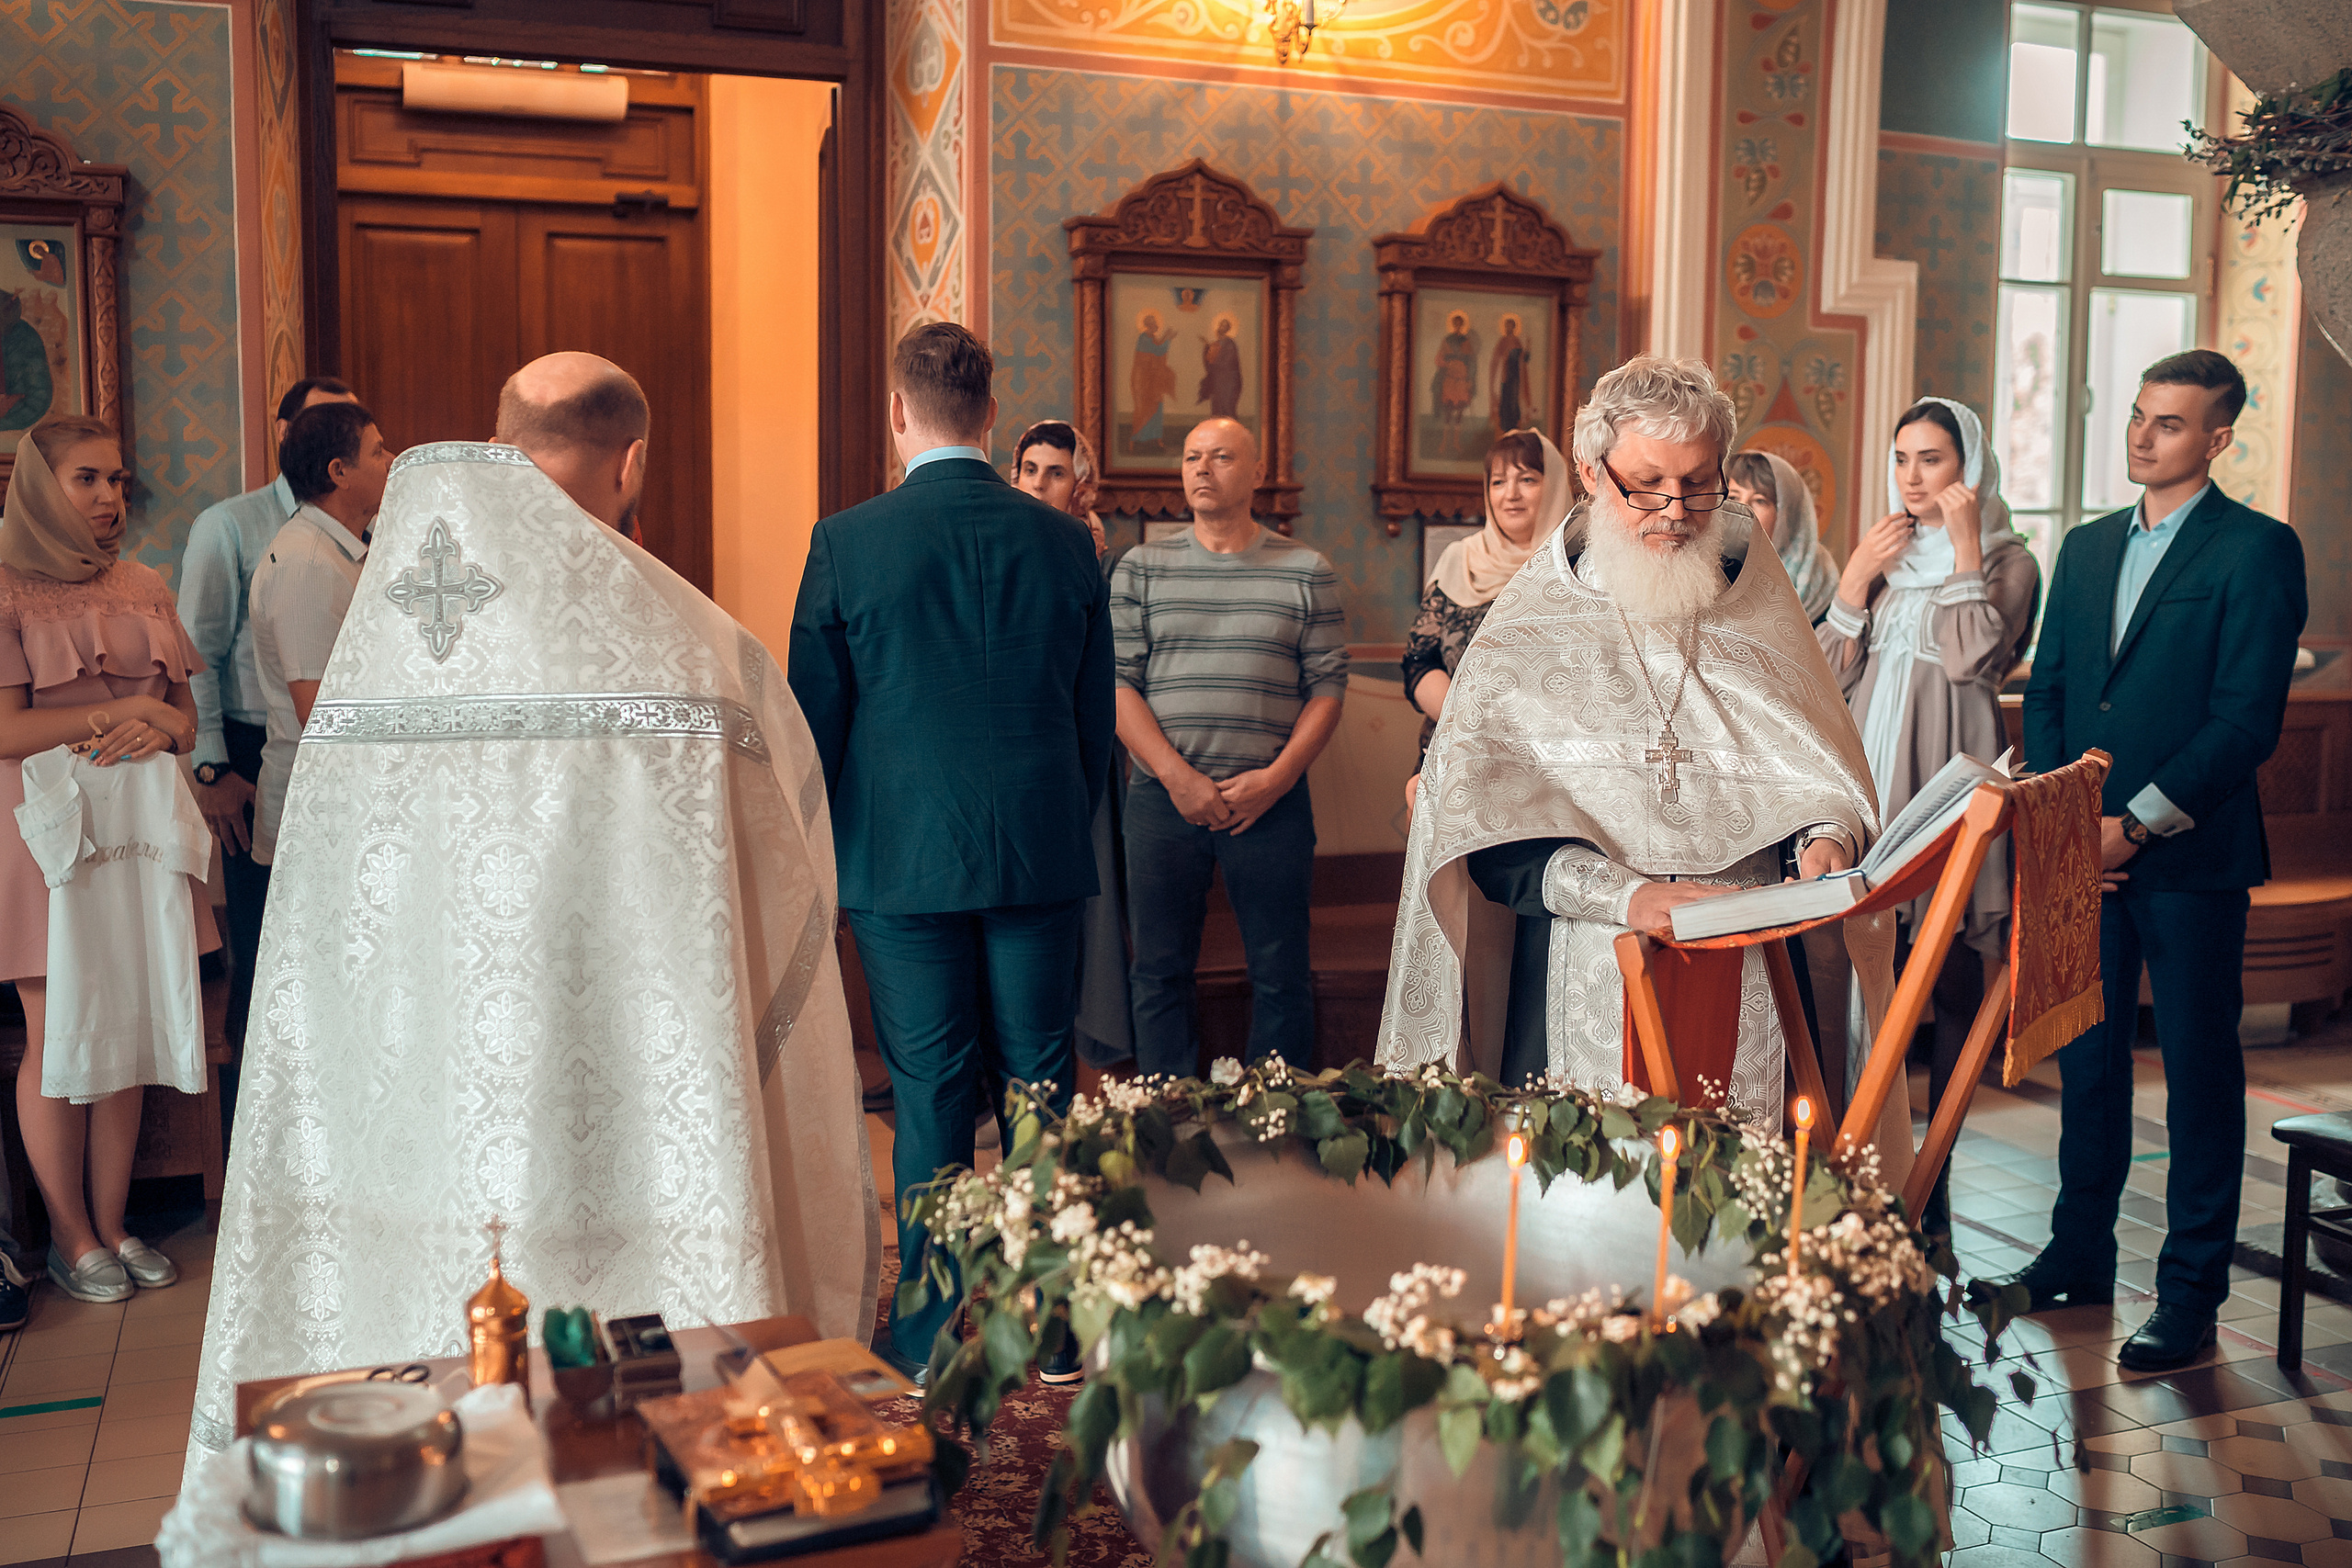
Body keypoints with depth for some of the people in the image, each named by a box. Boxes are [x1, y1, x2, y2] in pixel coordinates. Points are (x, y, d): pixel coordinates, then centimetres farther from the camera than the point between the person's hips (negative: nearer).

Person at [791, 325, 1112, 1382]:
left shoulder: (846, 543, -6)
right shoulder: (1064, 541, 3)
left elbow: (815, 722, -1)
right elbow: (1097, 715, 9)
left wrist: (817, 859, 11)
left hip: (904, 858, -2)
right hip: (1043, 854, 3)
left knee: (931, 1096, 4)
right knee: (1040, 1088, 11)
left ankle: (931, 1336, 14)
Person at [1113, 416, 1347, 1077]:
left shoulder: (1307, 572, 6)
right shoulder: (1140, 568, 7)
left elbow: (1327, 687, 3)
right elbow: (1117, 683, 0)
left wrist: (1277, 777, -10)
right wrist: (1178, 777, -11)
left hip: (1272, 799, 0)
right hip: (1162, 796, 1)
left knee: (1281, 974, 4)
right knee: (1160, 972, 5)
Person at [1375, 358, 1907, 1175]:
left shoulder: (1761, 617, 11)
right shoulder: (1525, 631, 1)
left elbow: (1828, 779, 13)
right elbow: (1484, 838, -7)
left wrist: (1827, 840, -10)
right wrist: (1624, 894, -21)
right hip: (1588, 983, -2)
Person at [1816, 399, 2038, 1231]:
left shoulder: (2007, 561, 2)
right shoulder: (1882, 553, 15)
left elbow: (1972, 657, -16)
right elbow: (1829, 675, 8)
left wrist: (1964, 546, -12)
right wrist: (1856, 579, -3)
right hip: (1872, 778, 4)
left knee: (1952, 984, 1)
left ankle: (1933, 1184, 10)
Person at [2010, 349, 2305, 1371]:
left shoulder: (2257, 550, -5)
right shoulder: (2086, 547, 15)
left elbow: (2247, 720, -12)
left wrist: (2135, 824, -16)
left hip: (2191, 856, -6)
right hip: (2083, 850, 6)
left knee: (2199, 1070, 3)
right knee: (2086, 1054, 13)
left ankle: (2190, 1296, 12)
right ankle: (2080, 1255, 26)